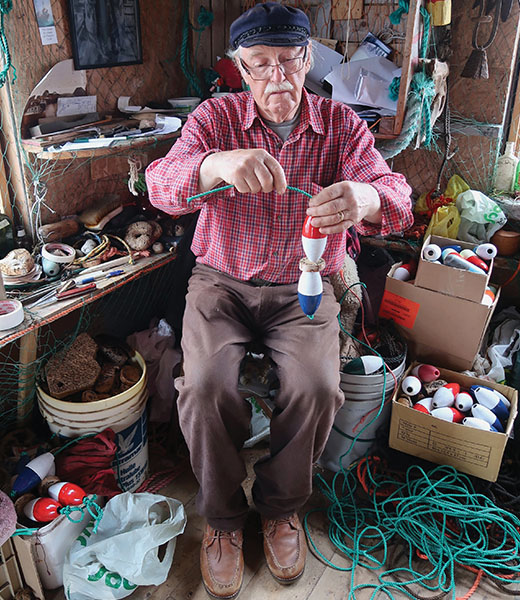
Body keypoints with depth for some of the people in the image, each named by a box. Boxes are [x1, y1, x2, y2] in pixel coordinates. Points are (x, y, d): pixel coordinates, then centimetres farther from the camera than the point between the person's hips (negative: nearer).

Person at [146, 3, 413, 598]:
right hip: (220, 281, 0)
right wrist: (219, 163, -41)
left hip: (303, 287, 1)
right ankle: (222, 515, 5)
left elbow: (394, 196, -15)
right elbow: (160, 184, -19)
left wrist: (363, 197, -41)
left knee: (316, 388, -23)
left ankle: (281, 504, 9)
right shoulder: (216, 116, -2)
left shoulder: (340, 123, 0)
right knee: (207, 387, -24)